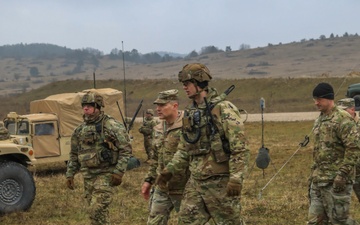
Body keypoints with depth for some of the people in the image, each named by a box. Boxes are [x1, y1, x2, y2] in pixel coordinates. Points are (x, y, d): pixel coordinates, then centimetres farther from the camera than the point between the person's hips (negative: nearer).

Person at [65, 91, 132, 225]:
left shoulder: (112, 126, -9)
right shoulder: (80, 130, 10)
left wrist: (119, 172, -16)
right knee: (100, 212, 12)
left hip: (105, 175, -6)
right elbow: (74, 154, 19)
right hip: (87, 177, 6)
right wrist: (70, 174, 13)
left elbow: (126, 149, -10)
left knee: (97, 210, -14)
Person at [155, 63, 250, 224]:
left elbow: (240, 147, -17)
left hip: (220, 182, -7)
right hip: (195, 181, 8)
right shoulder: (190, 112, 10)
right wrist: (170, 170, 12)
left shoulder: (223, 109, -14)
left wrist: (236, 178, -23)